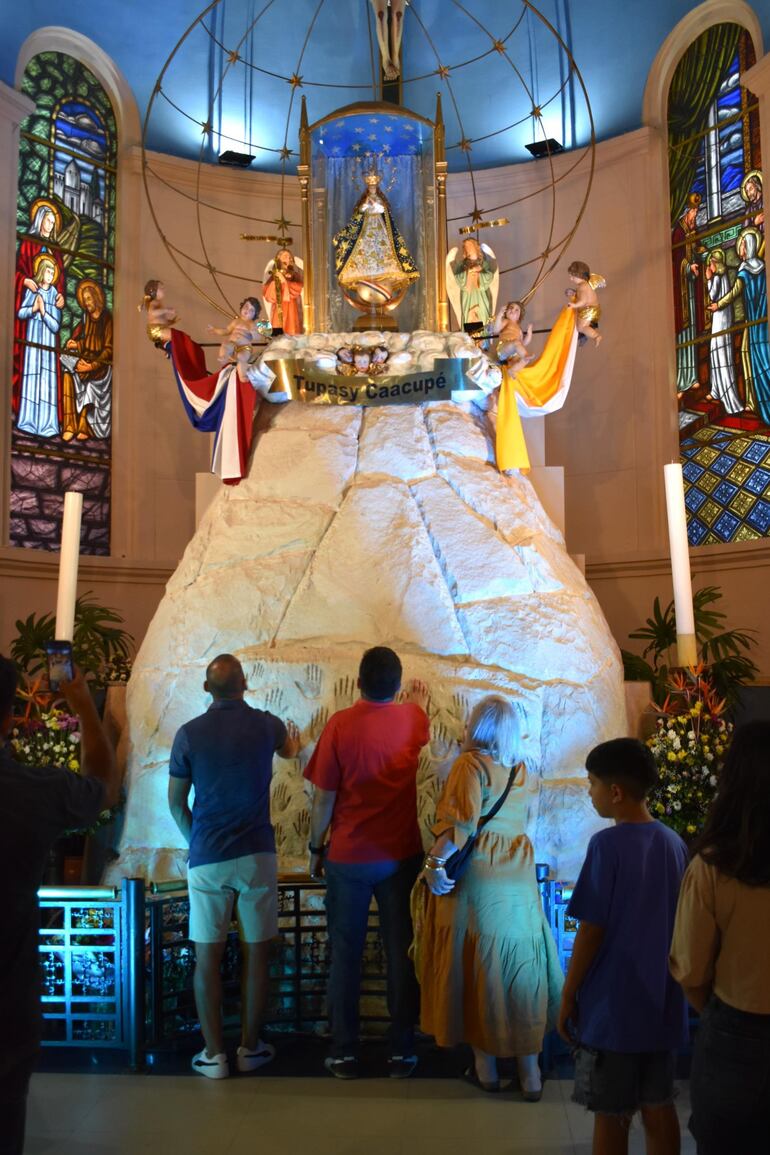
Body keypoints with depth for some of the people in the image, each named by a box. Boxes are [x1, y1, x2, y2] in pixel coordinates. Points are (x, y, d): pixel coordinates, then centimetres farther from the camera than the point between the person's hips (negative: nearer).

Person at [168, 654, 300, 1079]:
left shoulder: (189, 733, -4)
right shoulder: (266, 724, -1)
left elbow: (176, 804, 2)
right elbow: (287, 748, 25)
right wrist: (293, 743, 49)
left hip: (207, 859, 0)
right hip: (256, 855, 1)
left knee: (207, 956, 7)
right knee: (255, 952, 9)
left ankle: (214, 1054, 12)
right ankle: (250, 1048, 18)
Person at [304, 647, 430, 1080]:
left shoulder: (340, 725, -12)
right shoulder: (411, 719, -4)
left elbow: (324, 798, -9)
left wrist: (316, 847, 6)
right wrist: (419, 701, 45)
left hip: (348, 858, -2)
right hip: (401, 856, 2)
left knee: (346, 955, 9)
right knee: (401, 953, 10)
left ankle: (345, 1053, 15)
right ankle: (402, 1052, 16)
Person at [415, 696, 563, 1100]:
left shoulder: (471, 763, -8)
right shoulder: (521, 771, 9)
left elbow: (463, 821, -19)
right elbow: (517, 822, 14)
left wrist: (436, 862, -17)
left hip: (476, 880, -4)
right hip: (519, 880, 4)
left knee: (477, 969, 7)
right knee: (521, 973, 9)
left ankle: (485, 1067, 17)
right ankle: (529, 1072, 16)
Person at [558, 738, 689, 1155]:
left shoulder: (608, 844, -18)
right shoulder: (674, 844, 1)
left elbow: (591, 930, -16)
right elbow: (677, 925, 9)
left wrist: (568, 995, -6)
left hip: (612, 1005, -6)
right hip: (662, 1002, 6)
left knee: (612, 1115, 7)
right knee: (659, 1108, 16)